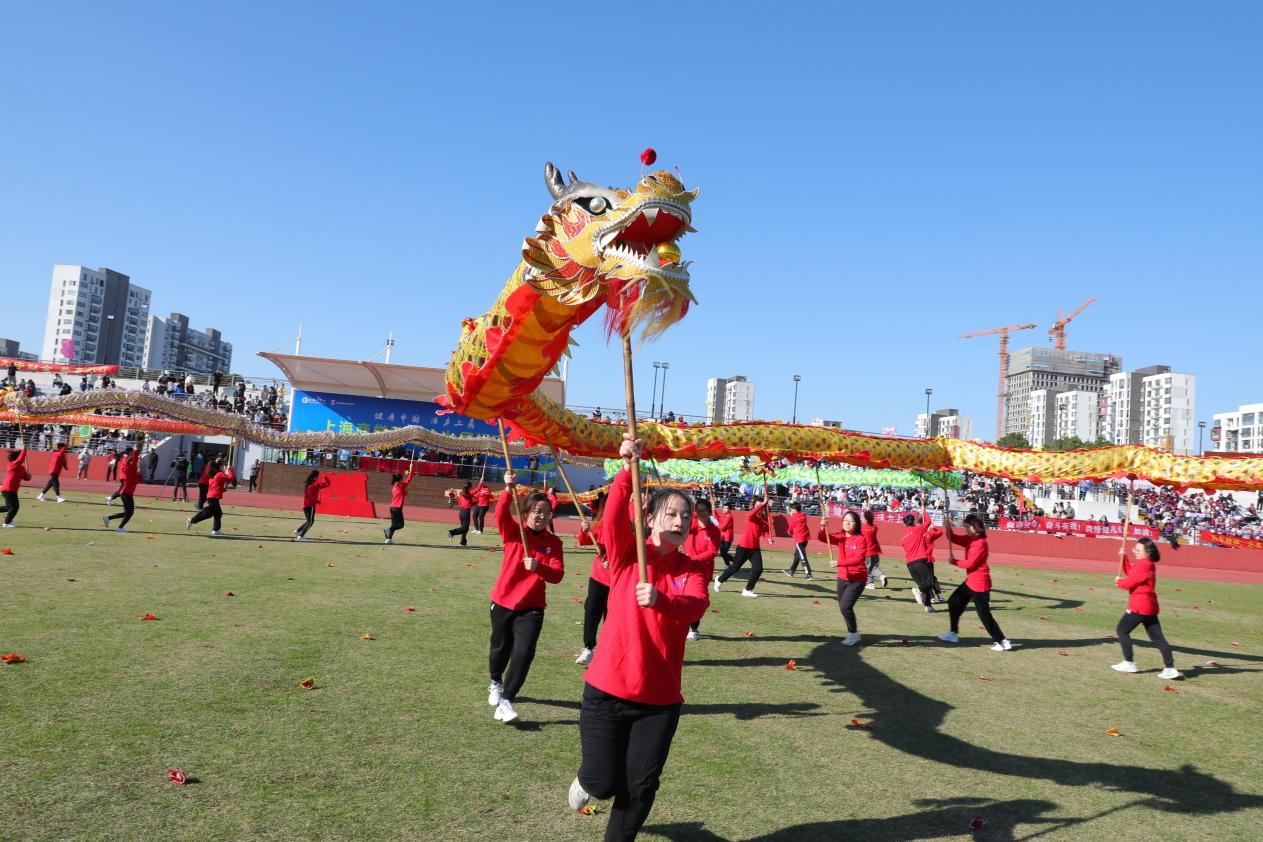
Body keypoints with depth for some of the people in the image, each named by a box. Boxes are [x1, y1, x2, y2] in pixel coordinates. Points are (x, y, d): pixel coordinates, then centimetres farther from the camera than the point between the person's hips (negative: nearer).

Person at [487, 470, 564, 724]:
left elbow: (557, 575, -13)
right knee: (501, 648, 18)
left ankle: (506, 701, -5)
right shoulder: (513, 532, -5)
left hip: (532, 607, 0)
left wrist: (539, 567, -33)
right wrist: (508, 490, -44)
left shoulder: (554, 542, -3)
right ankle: (495, 683, 48)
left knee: (524, 653, -14)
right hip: (503, 601, 0)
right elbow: (501, 514, -27)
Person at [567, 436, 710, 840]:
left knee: (640, 788, 7)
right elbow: (614, 515, -24)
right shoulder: (627, 554, -4)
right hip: (608, 688, -2)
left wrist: (660, 599, -41)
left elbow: (696, 607, -21)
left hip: (660, 697, 2)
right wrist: (628, 468, -38)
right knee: (604, 783, 3)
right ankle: (586, 778, 40)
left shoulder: (693, 570, 0)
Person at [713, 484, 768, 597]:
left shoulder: (765, 520, 4)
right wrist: (763, 503, -43)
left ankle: (747, 590, 9)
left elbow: (765, 532, -3)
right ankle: (719, 580, 31)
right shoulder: (752, 517, -13)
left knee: (758, 569, -6)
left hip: (755, 548, 5)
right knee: (735, 567, 5)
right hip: (743, 547, -5)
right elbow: (751, 514, -38)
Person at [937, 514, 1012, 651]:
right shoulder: (969, 539, 7)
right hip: (971, 581, 10)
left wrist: (954, 561, -9)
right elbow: (953, 538, 7)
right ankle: (954, 634, 27)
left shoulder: (981, 543, -20)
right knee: (954, 602, 16)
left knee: (984, 614, -7)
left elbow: (970, 563, -22)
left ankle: (1003, 642, 1)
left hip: (980, 583, -10)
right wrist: (947, 527, -12)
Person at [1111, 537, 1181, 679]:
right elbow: (1131, 574, 23)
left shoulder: (1142, 565, -17)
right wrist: (1124, 558, 17)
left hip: (1139, 606, -10)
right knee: (1157, 637, 8)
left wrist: (1118, 581, 4)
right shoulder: (1149, 564, 14)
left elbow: (1128, 583, -17)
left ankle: (1129, 663, 7)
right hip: (1149, 606, 10)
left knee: (1122, 630, 4)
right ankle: (1170, 668, 5)